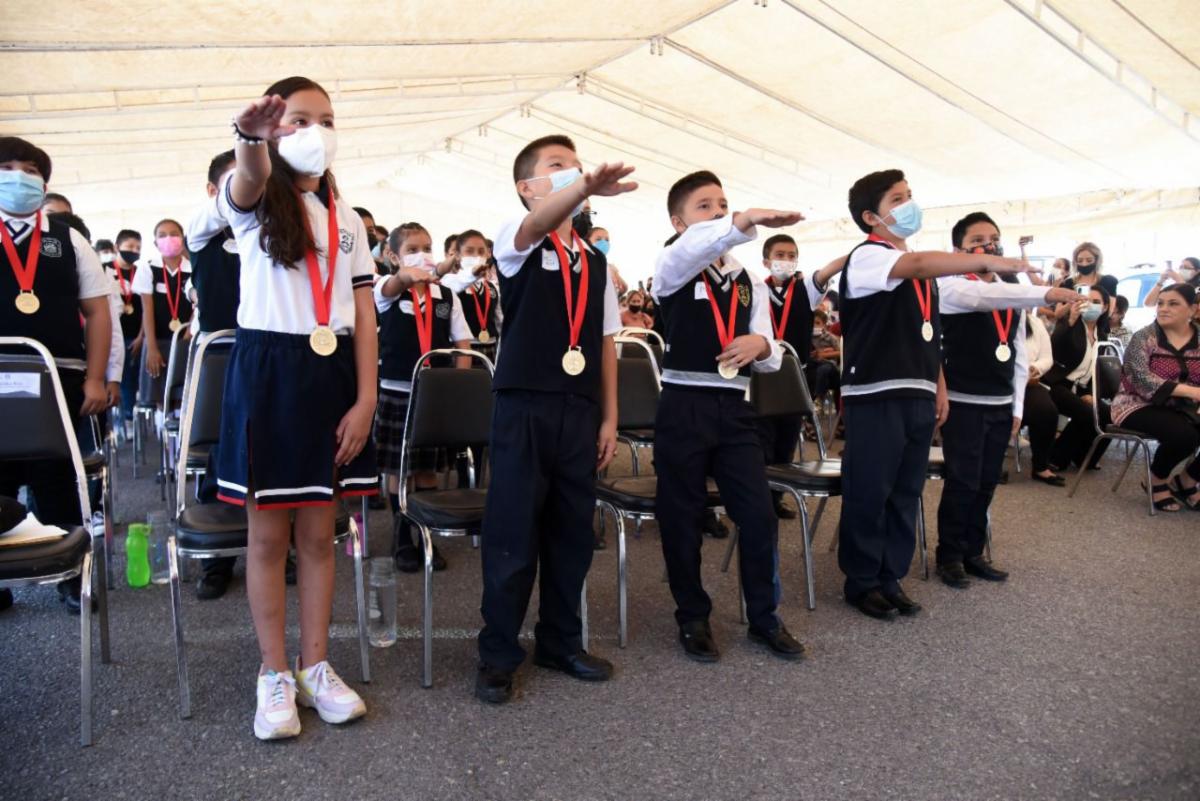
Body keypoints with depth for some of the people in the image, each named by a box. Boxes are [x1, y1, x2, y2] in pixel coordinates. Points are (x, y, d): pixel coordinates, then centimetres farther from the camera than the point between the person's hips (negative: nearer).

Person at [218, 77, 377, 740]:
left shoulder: (348, 221, 12)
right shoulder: (252, 202, 1)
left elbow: (363, 317, 6)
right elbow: (250, 182, -27)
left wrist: (365, 400, -4)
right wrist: (253, 141, -51)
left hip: (332, 375, 3)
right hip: (267, 371, -3)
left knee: (318, 533, 9)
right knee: (268, 534, 4)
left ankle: (315, 667, 22)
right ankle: (275, 675, 18)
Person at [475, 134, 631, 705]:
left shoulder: (595, 261, 14)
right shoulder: (515, 241, -1)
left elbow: (606, 343, 13)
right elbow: (537, 225, -27)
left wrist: (609, 417, 9)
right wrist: (585, 187, -46)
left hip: (580, 408, 5)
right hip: (524, 404, -5)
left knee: (572, 532, 12)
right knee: (513, 533, 1)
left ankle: (561, 641, 29)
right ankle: (498, 654, 17)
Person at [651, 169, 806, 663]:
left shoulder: (749, 282, 14)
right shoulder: (671, 268, 0)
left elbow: (771, 357, 13)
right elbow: (692, 249, -27)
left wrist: (760, 345, -12)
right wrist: (750, 219, -41)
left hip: (734, 407, 4)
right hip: (684, 405, -4)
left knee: (759, 514, 4)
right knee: (681, 516, 4)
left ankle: (764, 616, 22)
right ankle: (693, 618, 22)